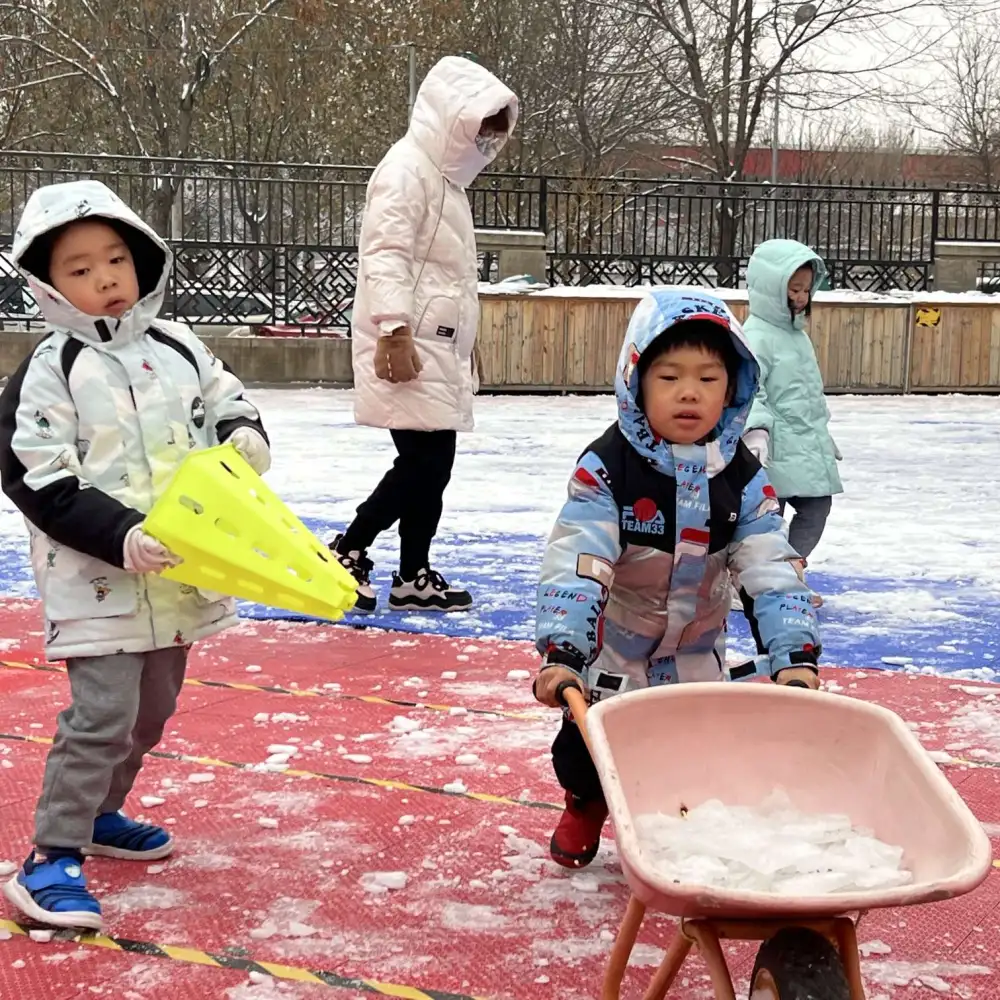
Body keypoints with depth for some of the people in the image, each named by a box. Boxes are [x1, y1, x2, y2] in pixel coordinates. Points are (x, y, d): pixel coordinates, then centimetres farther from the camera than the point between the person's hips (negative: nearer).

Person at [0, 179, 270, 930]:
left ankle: (98, 815, 37)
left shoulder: (179, 349, 4)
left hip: (178, 572, 6)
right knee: (102, 713, -13)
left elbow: (230, 405, 17)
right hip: (96, 578, -6)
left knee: (152, 710, 17)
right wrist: (119, 537, -25)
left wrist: (245, 438, -8)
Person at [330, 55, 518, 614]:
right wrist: (394, 329, -27)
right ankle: (347, 553, -1)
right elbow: (385, 254, -20)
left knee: (433, 463, 9)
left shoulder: (447, 177, 22)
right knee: (424, 459, -12)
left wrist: (466, 347, 28)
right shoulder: (407, 169, -10)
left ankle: (415, 577, 15)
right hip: (407, 346, -10)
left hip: (437, 347, 10)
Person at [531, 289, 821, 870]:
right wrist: (561, 652, -39)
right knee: (584, 750, 10)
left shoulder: (742, 479, -14)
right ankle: (586, 806, 43)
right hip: (611, 649, -2)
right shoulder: (608, 468, -24)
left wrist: (795, 655, -27)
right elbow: (575, 563, -30)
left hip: (697, 656, 2)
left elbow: (774, 570, -17)